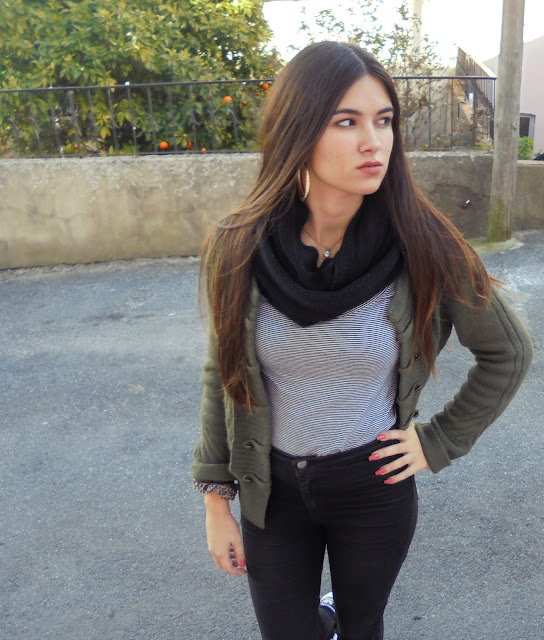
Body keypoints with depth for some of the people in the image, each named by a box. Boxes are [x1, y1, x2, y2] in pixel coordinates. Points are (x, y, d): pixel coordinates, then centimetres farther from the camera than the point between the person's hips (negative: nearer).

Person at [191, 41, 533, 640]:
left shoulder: (423, 247, -16)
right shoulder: (239, 248, -14)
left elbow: (507, 352, -1)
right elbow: (223, 376, -3)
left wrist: (441, 440, -4)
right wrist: (216, 501, 1)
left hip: (374, 488, 0)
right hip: (272, 492, 1)